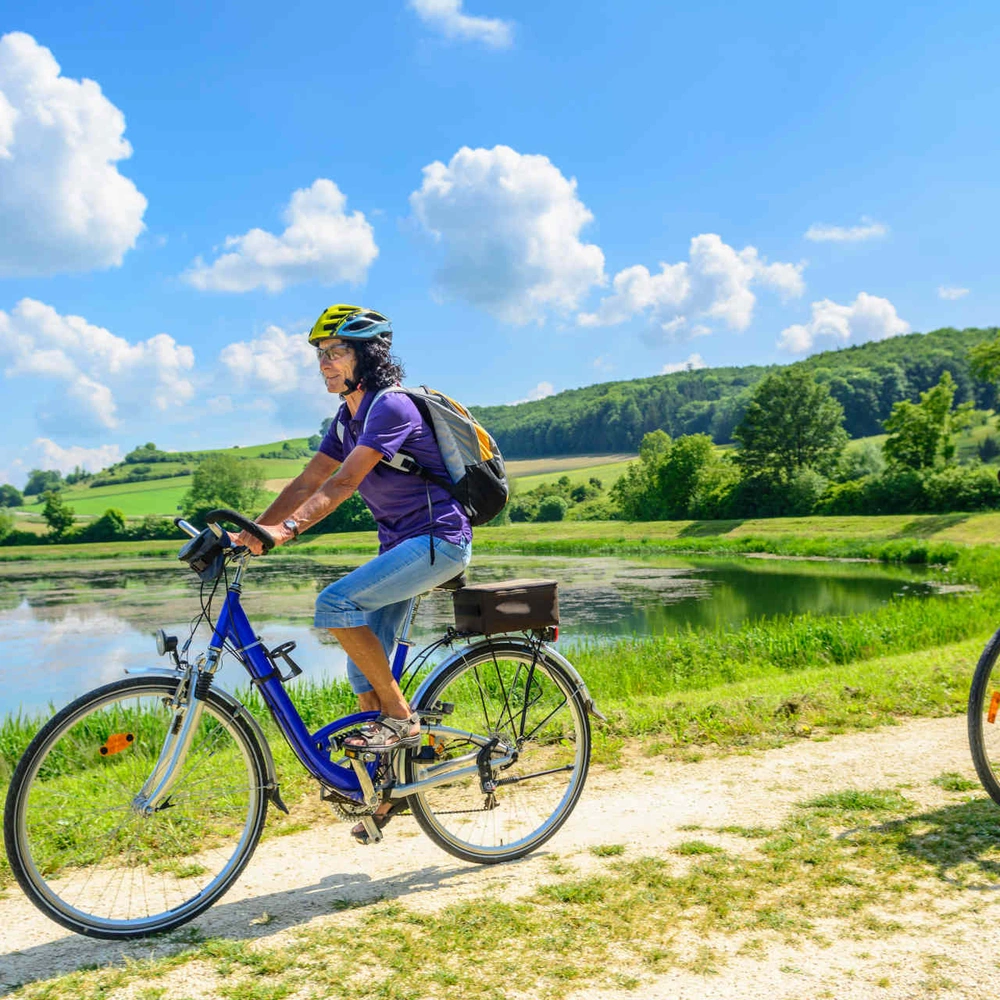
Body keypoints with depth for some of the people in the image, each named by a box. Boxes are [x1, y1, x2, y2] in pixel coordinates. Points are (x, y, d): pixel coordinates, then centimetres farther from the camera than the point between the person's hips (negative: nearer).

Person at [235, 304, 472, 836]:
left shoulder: (391, 407, -17)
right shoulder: (348, 417, 11)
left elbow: (343, 482, -28)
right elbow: (309, 480, 8)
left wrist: (287, 529, -38)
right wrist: (253, 530, -2)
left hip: (438, 539, -9)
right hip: (400, 543, 9)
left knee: (336, 603, -25)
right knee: (363, 670, 6)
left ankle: (401, 717, -11)